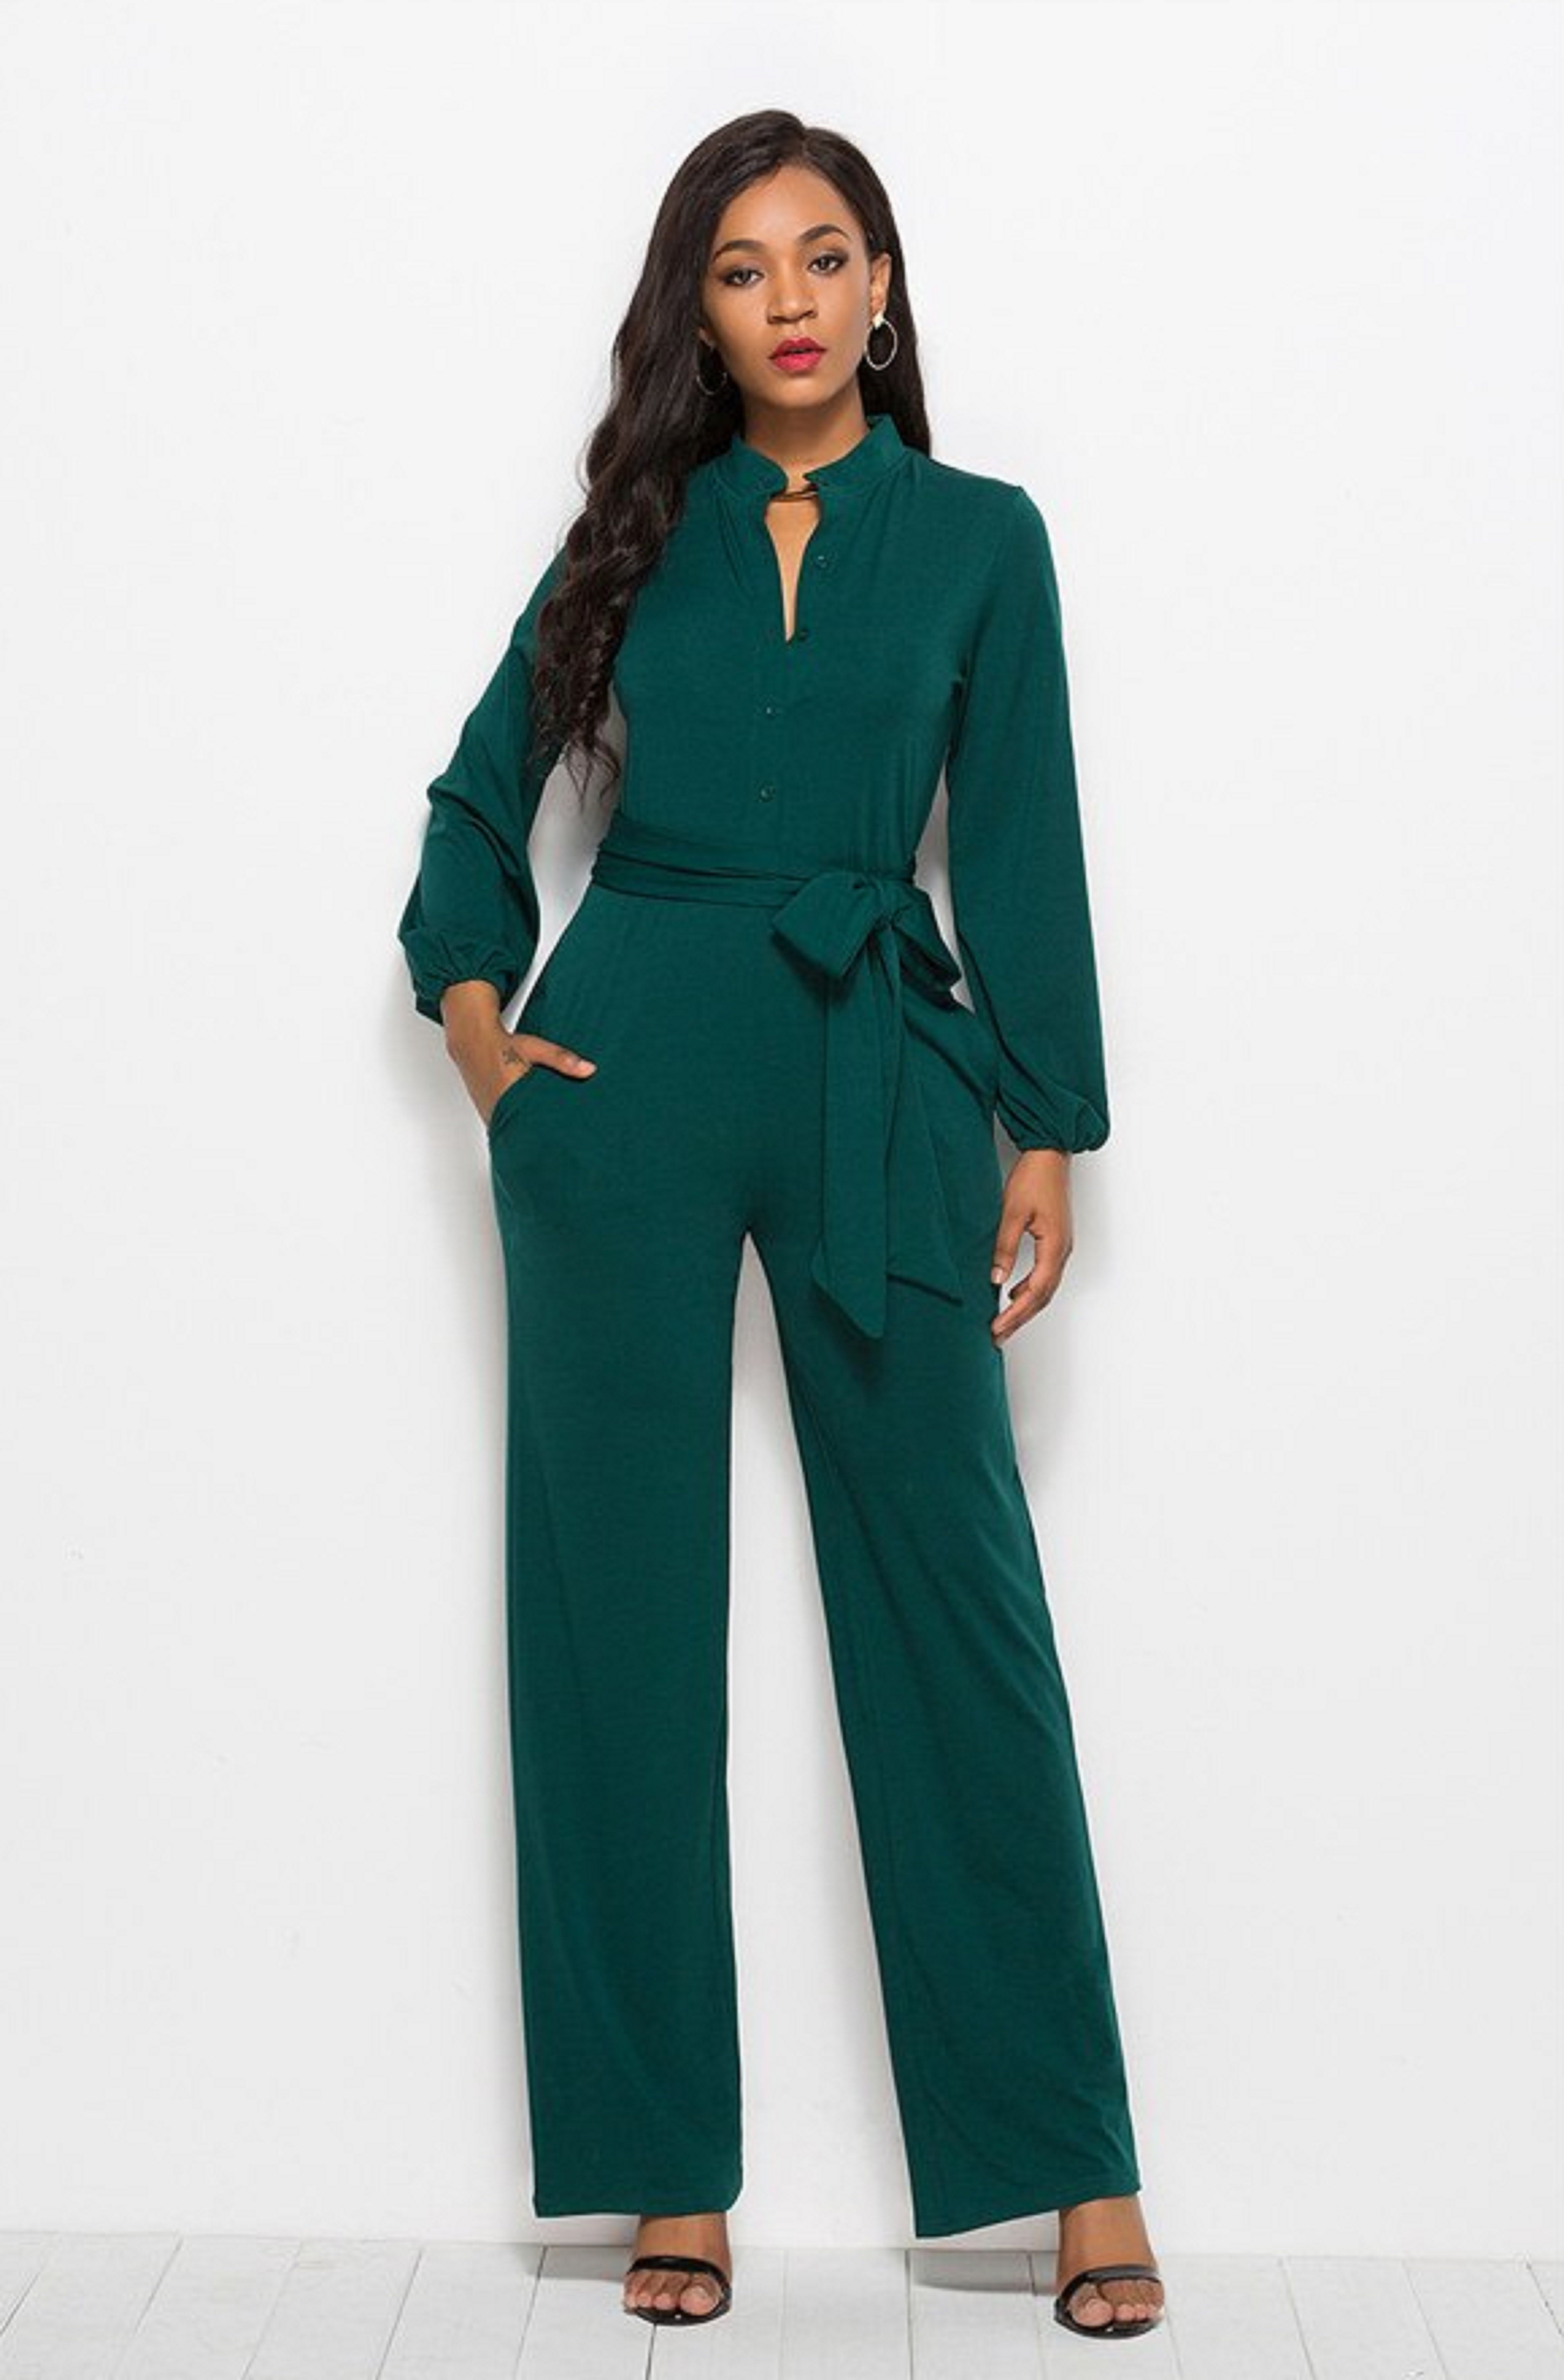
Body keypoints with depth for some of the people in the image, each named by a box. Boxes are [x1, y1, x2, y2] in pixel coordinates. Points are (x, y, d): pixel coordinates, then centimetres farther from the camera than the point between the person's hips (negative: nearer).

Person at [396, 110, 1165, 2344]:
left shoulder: (976, 536, 8)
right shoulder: (642, 534, 11)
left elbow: (1018, 846, 6)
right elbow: (482, 795, 18)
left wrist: (1047, 1130, 1)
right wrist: (475, 1014, 4)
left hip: (874, 1070, -1)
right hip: (630, 1070, 2)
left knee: (954, 1590, -1)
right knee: (625, 1606, 1)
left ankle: (1075, 2165, 8)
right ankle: (669, 2169, 12)